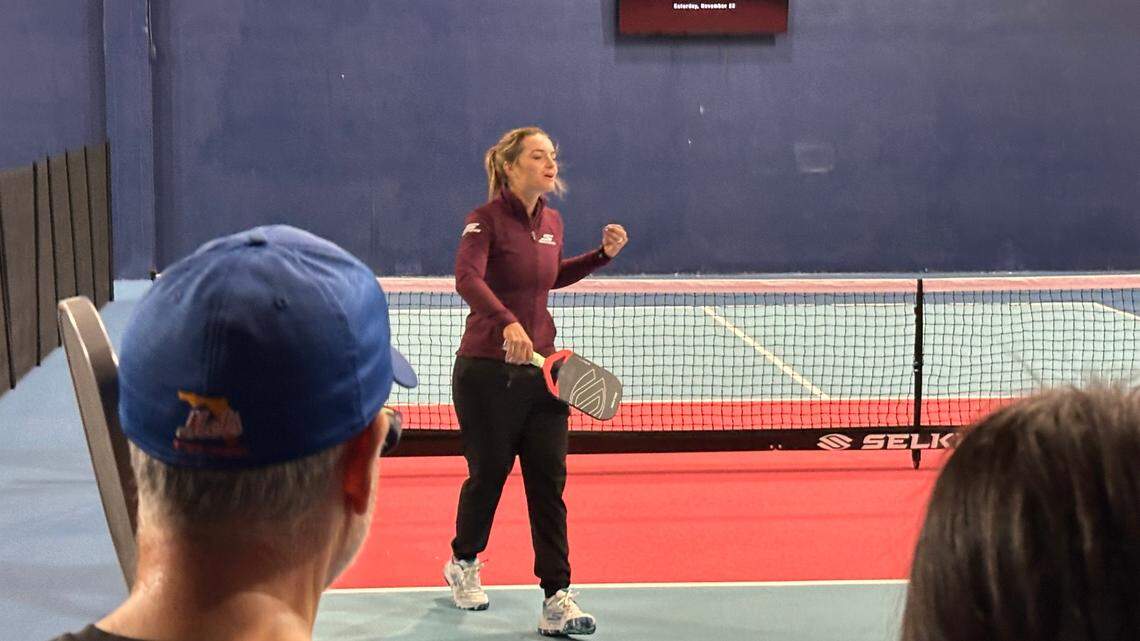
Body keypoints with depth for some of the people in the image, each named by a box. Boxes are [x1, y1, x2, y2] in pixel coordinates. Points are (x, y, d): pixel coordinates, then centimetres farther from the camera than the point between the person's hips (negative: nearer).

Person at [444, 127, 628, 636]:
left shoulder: (552, 222, 8)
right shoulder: (485, 219, -12)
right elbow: (468, 279, -30)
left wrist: (602, 254, 13)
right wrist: (507, 322, -46)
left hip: (541, 368, 5)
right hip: (487, 370, -5)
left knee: (549, 480, -2)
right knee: (489, 473, 8)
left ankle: (556, 600, -1)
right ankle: (463, 564, 37)